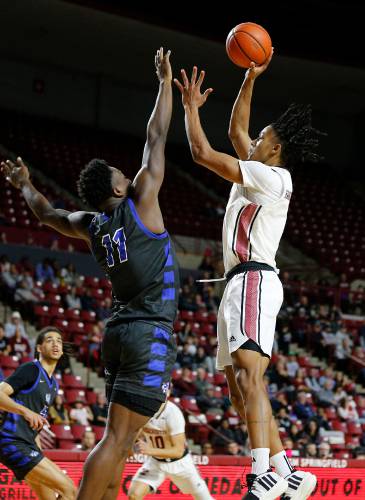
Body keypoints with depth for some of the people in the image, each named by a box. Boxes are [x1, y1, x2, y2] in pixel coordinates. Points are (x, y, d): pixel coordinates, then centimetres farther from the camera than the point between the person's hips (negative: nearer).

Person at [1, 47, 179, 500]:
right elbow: (156, 137, -2)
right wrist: (165, 81, 8)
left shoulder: (91, 225, 10)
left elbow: (48, 214, 30)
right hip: (150, 333, -8)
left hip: (120, 332, 8)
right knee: (117, 438, -13)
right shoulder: (140, 204, -6)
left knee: (121, 439, 11)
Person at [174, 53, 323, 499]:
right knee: (240, 387, 7)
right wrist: (249, 80, 31)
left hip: (253, 281, -10)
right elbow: (235, 130, 34)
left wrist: (191, 106, 1)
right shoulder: (262, 175, 19)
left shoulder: (270, 177, -8)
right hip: (240, 285, 10)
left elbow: (202, 153, -13)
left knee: (247, 375, -23)